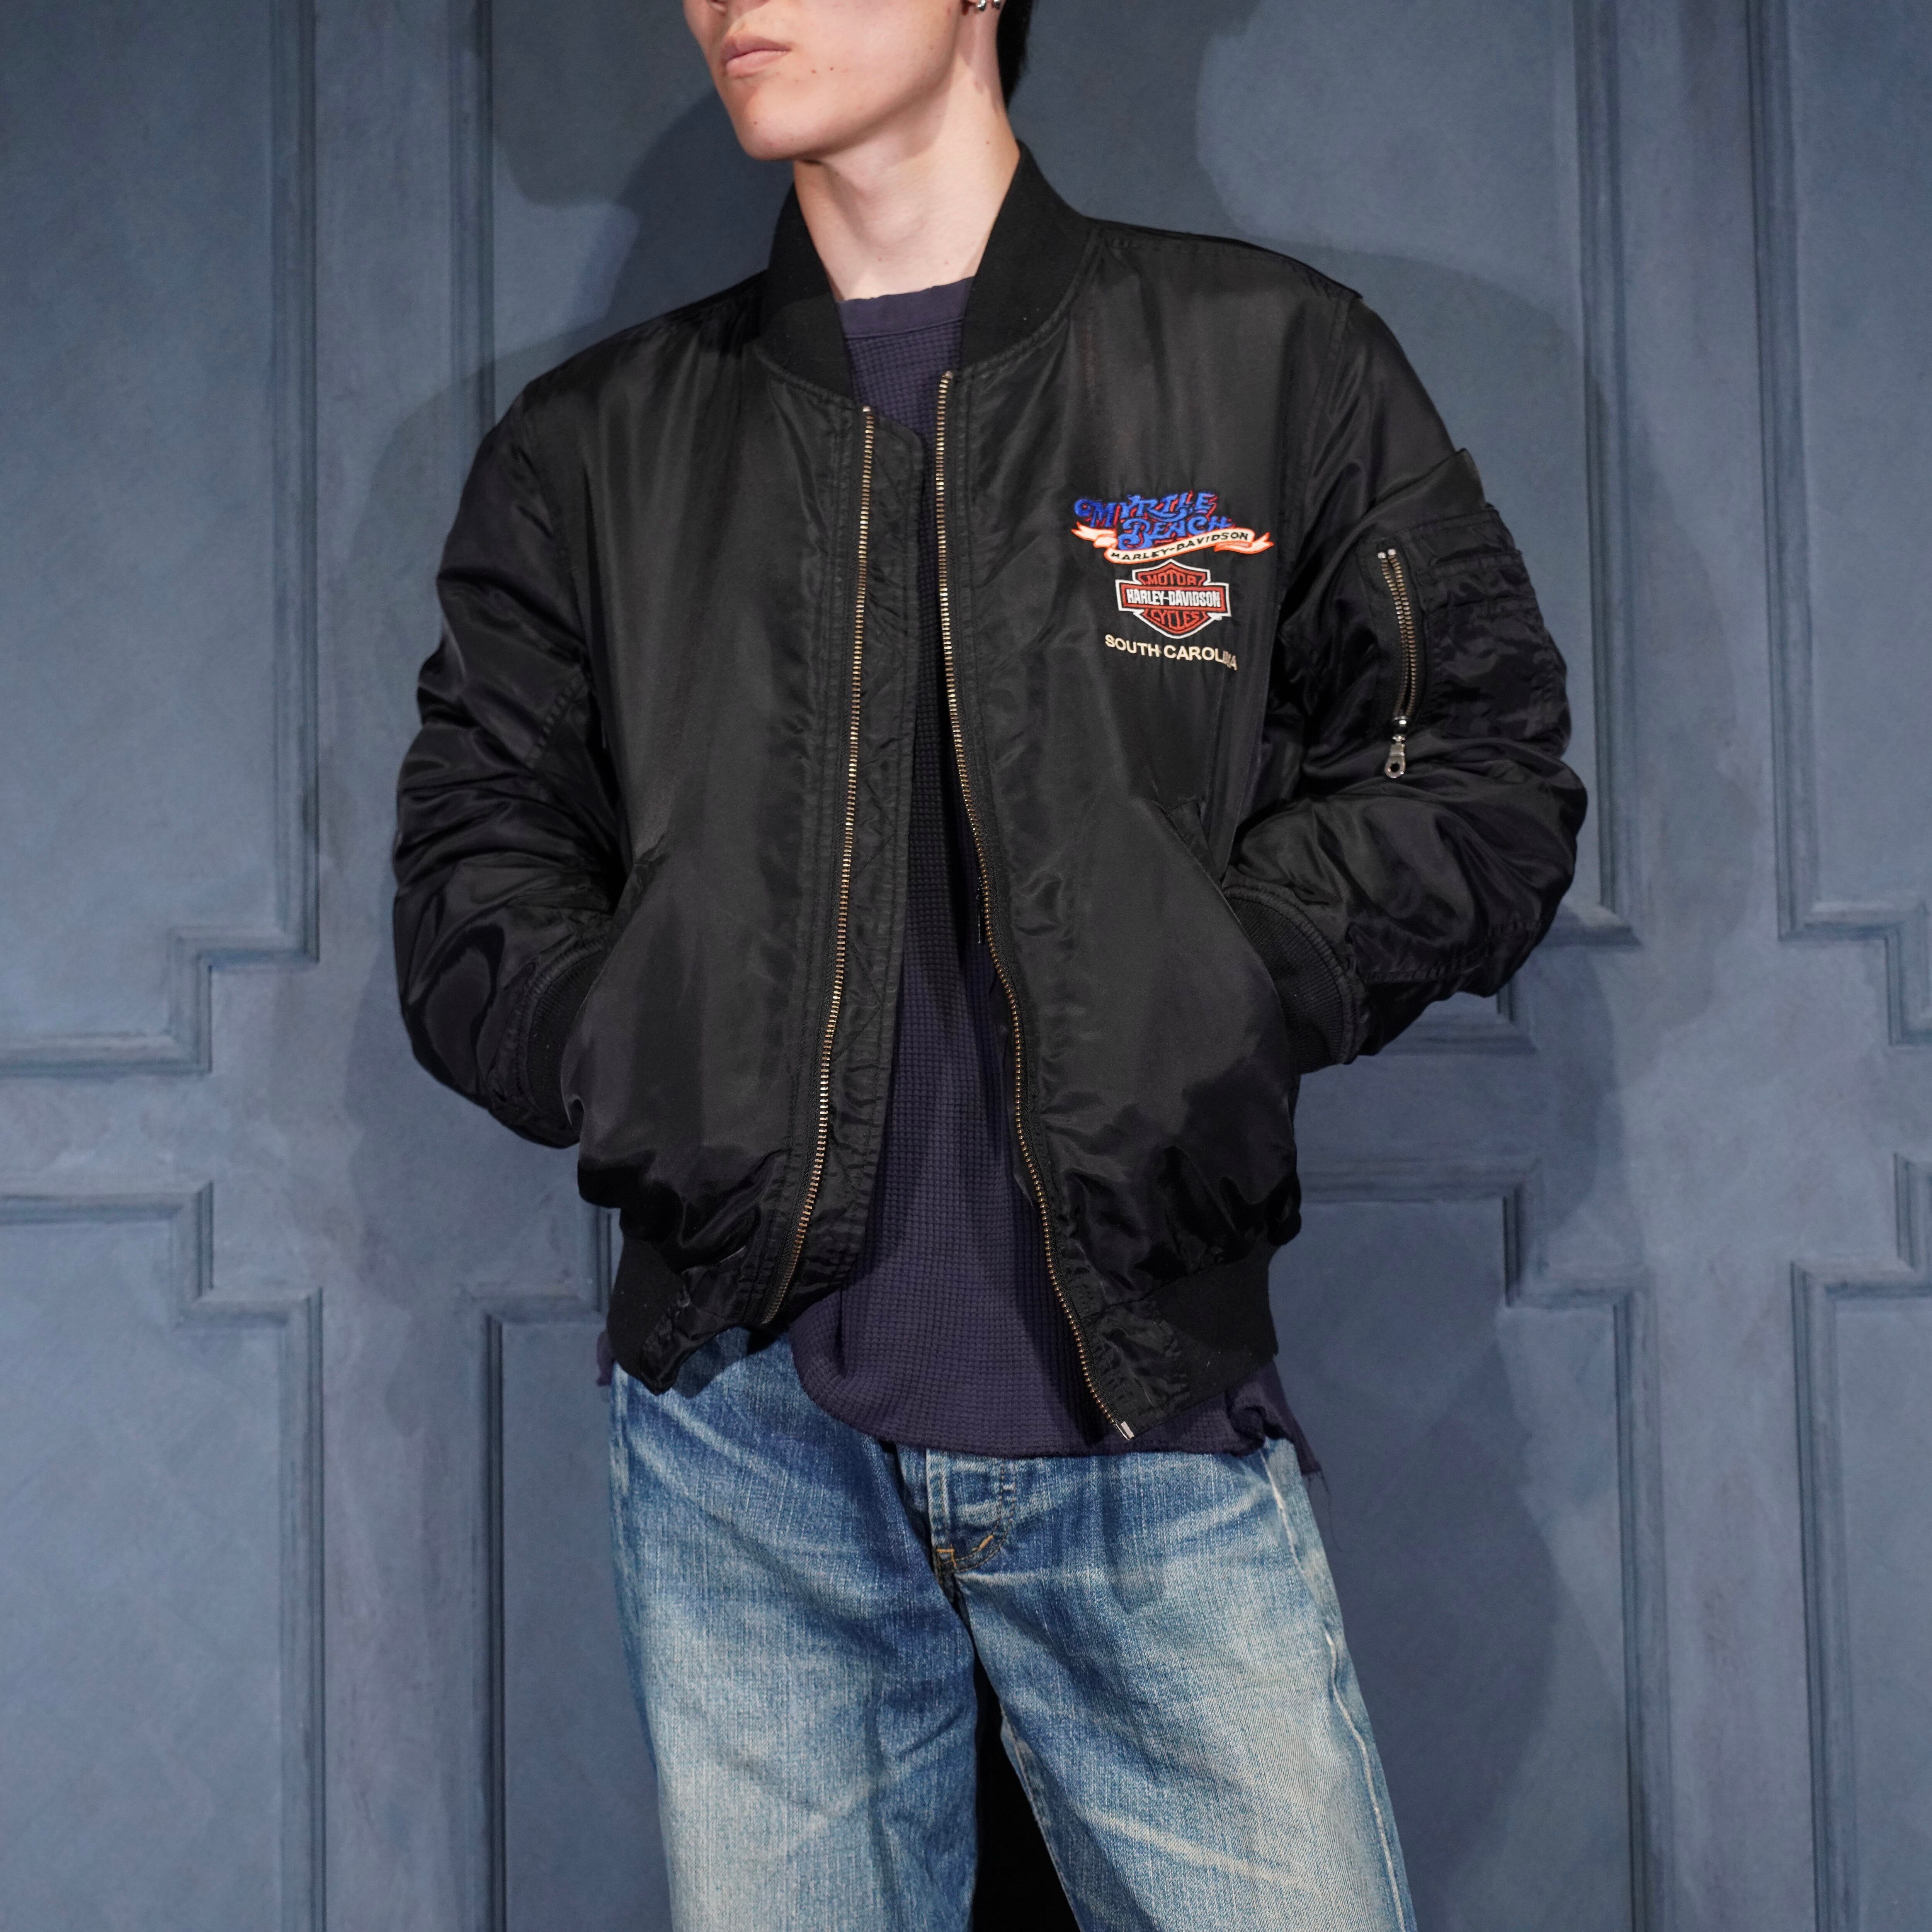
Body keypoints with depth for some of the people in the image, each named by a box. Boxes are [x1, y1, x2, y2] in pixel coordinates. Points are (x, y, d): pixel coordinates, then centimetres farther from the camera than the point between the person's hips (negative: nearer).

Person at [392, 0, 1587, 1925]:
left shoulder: (1278, 360, 7)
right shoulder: (589, 448, 12)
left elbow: (1484, 768, 5)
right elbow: (472, 860, 11)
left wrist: (1223, 987, -11)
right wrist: (621, 1058, -9)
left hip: (1155, 1424, -1)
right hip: (745, 1427, 2)